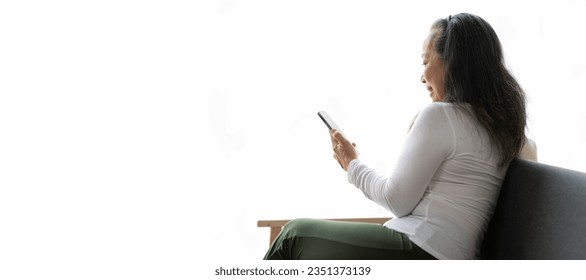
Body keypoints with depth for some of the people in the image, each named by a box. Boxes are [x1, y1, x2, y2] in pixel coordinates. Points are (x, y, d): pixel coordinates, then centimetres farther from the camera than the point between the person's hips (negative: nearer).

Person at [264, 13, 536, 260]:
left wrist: (352, 164, 5)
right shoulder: (503, 125, 10)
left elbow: (397, 200, -12)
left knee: (296, 232, 7)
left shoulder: (439, 115, -14)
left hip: (421, 252, -9)